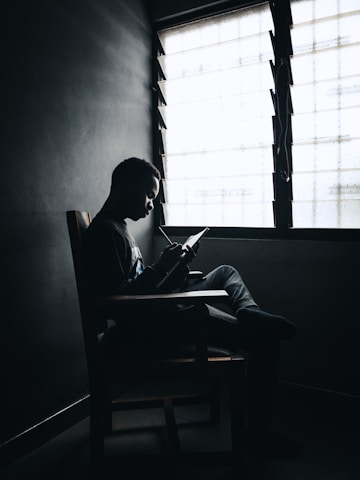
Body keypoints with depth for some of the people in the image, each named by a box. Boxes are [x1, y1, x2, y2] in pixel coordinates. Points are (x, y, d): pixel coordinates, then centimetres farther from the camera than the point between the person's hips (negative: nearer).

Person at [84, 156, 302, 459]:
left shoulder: (118, 227, 17)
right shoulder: (105, 232, -14)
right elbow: (114, 296, -22)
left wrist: (175, 264, 7)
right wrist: (161, 266, -18)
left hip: (162, 308, 11)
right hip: (149, 323, -11)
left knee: (226, 272, 25)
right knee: (264, 338, -12)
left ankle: (249, 312, -6)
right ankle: (260, 432, 0)